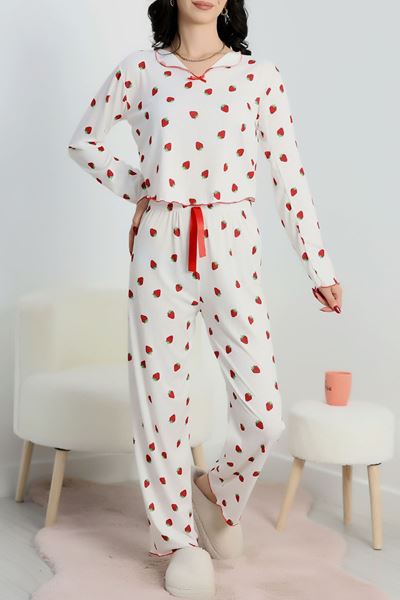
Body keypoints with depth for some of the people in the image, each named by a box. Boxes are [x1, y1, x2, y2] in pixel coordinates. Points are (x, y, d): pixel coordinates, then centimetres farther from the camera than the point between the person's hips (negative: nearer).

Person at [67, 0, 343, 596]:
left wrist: (320, 267, 4)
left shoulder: (259, 75, 5)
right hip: (160, 248, 0)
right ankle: (178, 536, 25)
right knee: (162, 399, 4)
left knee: (263, 413, -4)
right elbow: (84, 140, 18)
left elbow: (289, 174, 4)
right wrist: (137, 187, 5)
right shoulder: (139, 70, 5)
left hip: (231, 247, 0)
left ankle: (219, 488, 30)